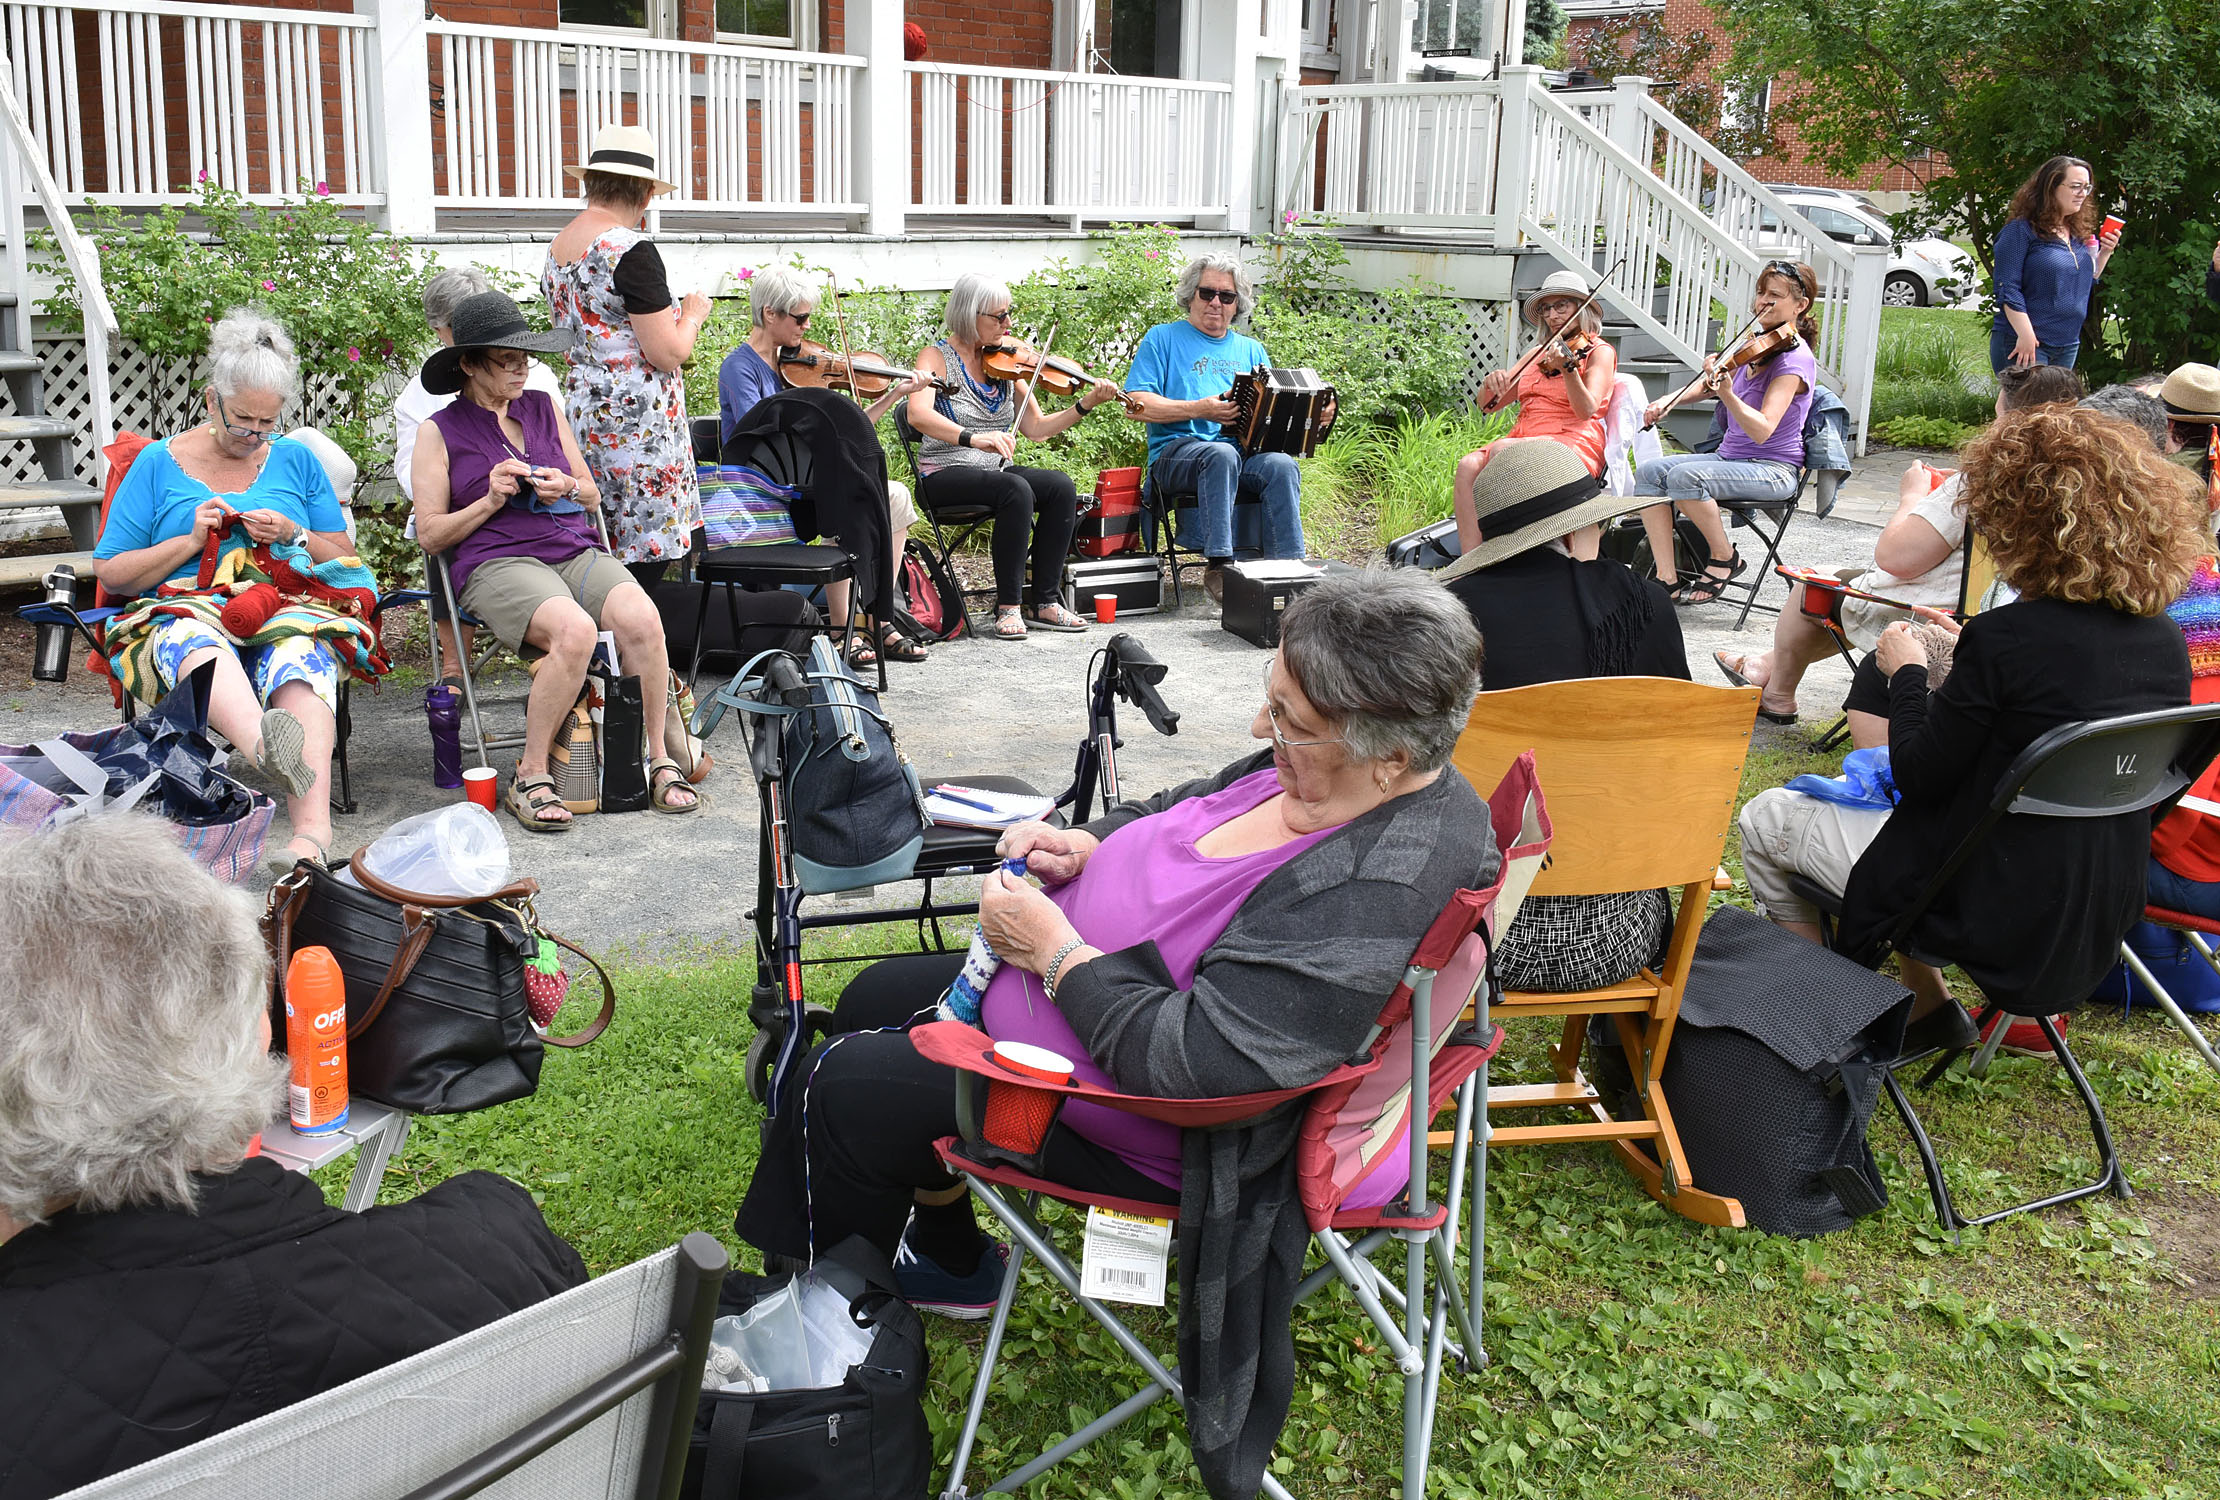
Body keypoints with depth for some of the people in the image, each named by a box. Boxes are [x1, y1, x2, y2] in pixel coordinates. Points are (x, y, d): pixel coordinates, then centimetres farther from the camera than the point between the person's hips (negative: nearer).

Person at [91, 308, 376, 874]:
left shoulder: (297, 459, 20)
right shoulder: (158, 463, 15)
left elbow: (343, 557, 21)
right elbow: (110, 572, 13)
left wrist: (293, 536, 0)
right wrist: (190, 540, -2)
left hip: (290, 613, 1)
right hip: (186, 610, 0)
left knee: (300, 657, -38)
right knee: (193, 639, -40)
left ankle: (311, 828, -60)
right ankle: (265, 745, -72)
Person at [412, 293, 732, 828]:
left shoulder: (544, 408, 20)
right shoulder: (439, 432, 9)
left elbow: (592, 497, 25)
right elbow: (430, 534, 6)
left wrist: (567, 487, 1)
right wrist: (491, 500, -8)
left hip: (577, 550, 4)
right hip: (498, 563, -4)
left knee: (640, 618, -30)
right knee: (574, 630, -36)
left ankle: (658, 758, -16)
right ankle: (530, 776, -21)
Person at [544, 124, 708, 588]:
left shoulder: (558, 248, 13)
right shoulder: (632, 251, -15)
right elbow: (667, 354, -16)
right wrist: (692, 315, 3)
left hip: (582, 411, 9)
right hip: (637, 424, -9)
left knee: (607, 563, 10)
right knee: (644, 566, -5)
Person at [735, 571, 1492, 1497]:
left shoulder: (1372, 894, -37)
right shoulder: (1323, 773, -8)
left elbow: (1184, 1062, -38)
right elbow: (1180, 809, 11)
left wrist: (1051, 947, -25)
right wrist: (1083, 844, -8)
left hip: (1151, 1123, -10)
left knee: (838, 1090, 0)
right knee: (875, 999, 23)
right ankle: (949, 1262, 41)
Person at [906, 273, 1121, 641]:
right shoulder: (937, 357, -7)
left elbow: (1035, 428, 8)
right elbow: (918, 414, -27)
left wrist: (1086, 404, -5)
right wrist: (973, 438, -41)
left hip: (996, 470, 6)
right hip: (945, 475, -6)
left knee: (1061, 486, -21)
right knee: (1016, 490, -33)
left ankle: (1045, 602, -16)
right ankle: (1008, 607, -24)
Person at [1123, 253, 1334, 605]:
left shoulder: (1251, 350, 25)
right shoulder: (1163, 338, 11)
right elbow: (1136, 404, -2)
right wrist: (1200, 409, -13)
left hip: (1245, 453, 4)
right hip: (1177, 452, -4)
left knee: (1281, 465, -29)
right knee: (1221, 454, -38)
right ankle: (1217, 567, -38)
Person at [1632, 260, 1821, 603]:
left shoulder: (1794, 359, -15)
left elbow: (1762, 430, -27)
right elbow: (1712, 383, 28)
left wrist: (1727, 393, -42)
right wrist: (1670, 399, 10)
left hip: (1773, 469, -9)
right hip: (1729, 456, 9)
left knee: (1684, 477, -32)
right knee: (1649, 473, -13)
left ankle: (1725, 559, -10)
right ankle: (1667, 580, -16)